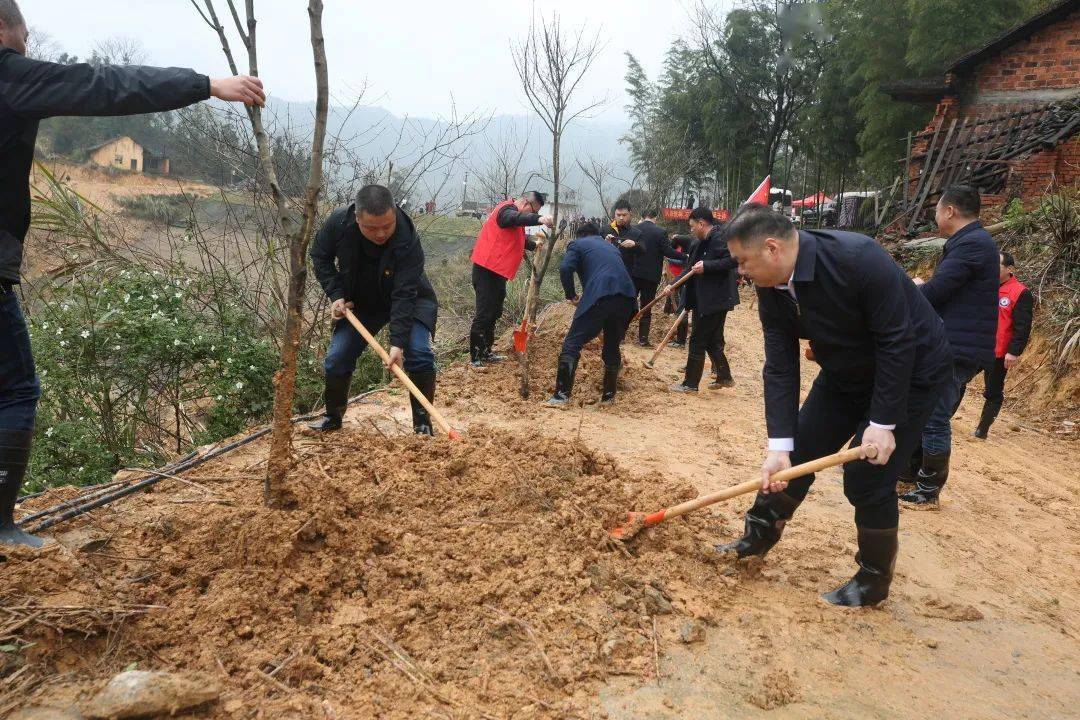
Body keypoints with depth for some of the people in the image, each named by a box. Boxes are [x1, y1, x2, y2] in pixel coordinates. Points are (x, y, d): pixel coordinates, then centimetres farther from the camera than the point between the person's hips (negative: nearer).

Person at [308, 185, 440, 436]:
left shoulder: (408, 242, -36)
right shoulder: (338, 223, -25)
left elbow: (404, 296, -36)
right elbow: (320, 257, -5)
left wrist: (398, 342, -43)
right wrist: (335, 295, -16)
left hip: (409, 301, -3)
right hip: (359, 303, 3)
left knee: (418, 354, -22)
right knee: (337, 358, -2)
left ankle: (422, 422, -6)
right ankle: (333, 416, 22)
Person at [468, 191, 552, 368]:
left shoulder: (513, 212, 20)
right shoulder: (507, 209, -13)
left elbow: (519, 238, 37)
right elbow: (517, 218, -38)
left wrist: (533, 245, 26)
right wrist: (538, 219, -52)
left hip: (497, 271, 11)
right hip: (487, 270, -11)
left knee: (494, 313, 17)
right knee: (484, 314, -10)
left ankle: (486, 353, 26)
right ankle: (475, 358, -6)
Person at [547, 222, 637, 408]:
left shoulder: (578, 244, 17)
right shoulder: (611, 247, 35)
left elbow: (565, 269, -1)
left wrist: (571, 295, 12)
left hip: (598, 297, -5)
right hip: (626, 297, 5)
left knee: (573, 343, 1)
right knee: (613, 347, 20)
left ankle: (561, 395, -5)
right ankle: (608, 396, 26)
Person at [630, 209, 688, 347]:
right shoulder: (661, 232, -8)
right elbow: (668, 251, -11)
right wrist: (685, 257, -2)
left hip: (633, 273, 2)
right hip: (651, 275, -2)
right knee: (646, 308, 5)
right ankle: (643, 339, 6)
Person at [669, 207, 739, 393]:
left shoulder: (719, 237, -16)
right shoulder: (705, 241, 15)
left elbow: (733, 260, -27)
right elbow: (692, 267, 21)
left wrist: (706, 266, -27)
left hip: (715, 300, -10)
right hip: (707, 299, 10)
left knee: (698, 341, -2)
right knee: (712, 341, 17)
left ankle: (690, 384, 6)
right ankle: (724, 377, 27)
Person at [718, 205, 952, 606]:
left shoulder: (857, 258, -34)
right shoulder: (772, 289, -13)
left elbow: (898, 343, -29)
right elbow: (780, 368, -13)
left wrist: (883, 422, -26)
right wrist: (779, 446, -18)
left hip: (909, 370, -6)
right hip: (845, 374, 7)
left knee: (868, 478, -8)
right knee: (798, 454, 7)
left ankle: (874, 581, 14)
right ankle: (759, 538, 27)